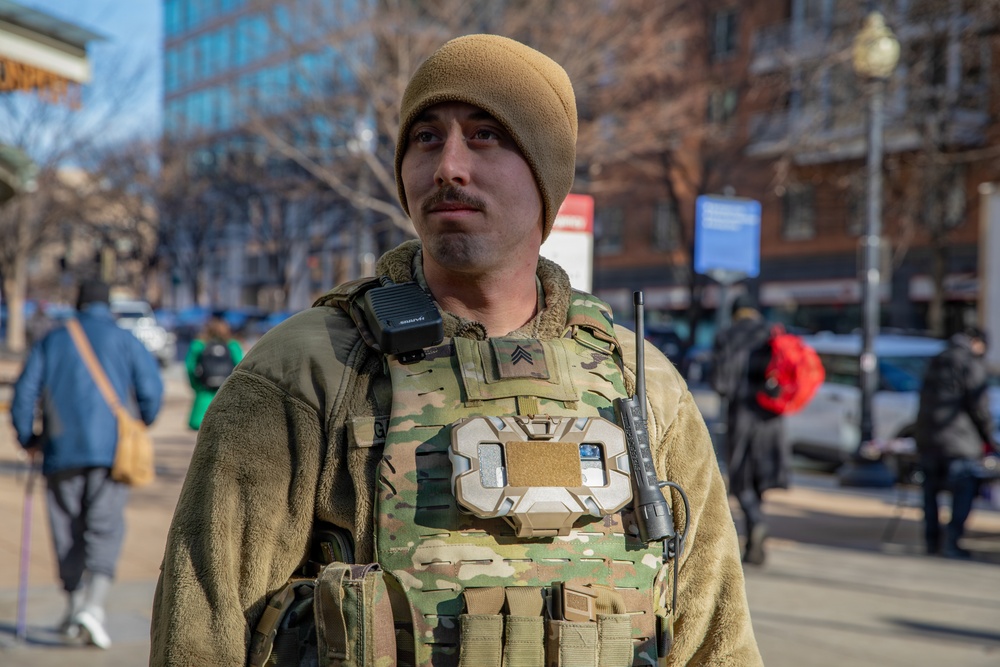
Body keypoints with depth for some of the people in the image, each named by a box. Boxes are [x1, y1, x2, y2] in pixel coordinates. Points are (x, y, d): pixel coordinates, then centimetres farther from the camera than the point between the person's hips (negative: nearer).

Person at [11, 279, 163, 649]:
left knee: (68, 530, 12)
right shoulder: (125, 340, 6)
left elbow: (25, 392, 7)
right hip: (110, 448, -2)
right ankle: (93, 606, -20)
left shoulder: (52, 341, 13)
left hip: (62, 450, 2)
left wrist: (28, 439, 17)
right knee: (105, 528, -3)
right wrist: (143, 426, 13)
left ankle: (74, 609, 19)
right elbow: (151, 386, -4)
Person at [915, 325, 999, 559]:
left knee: (931, 489, 13)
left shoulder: (936, 361, 19)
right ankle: (951, 542, -8)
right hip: (958, 438, -7)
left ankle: (931, 540, 17)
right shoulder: (972, 362, -4)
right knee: (965, 490, -2)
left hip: (927, 437, 7)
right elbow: (978, 404, -9)